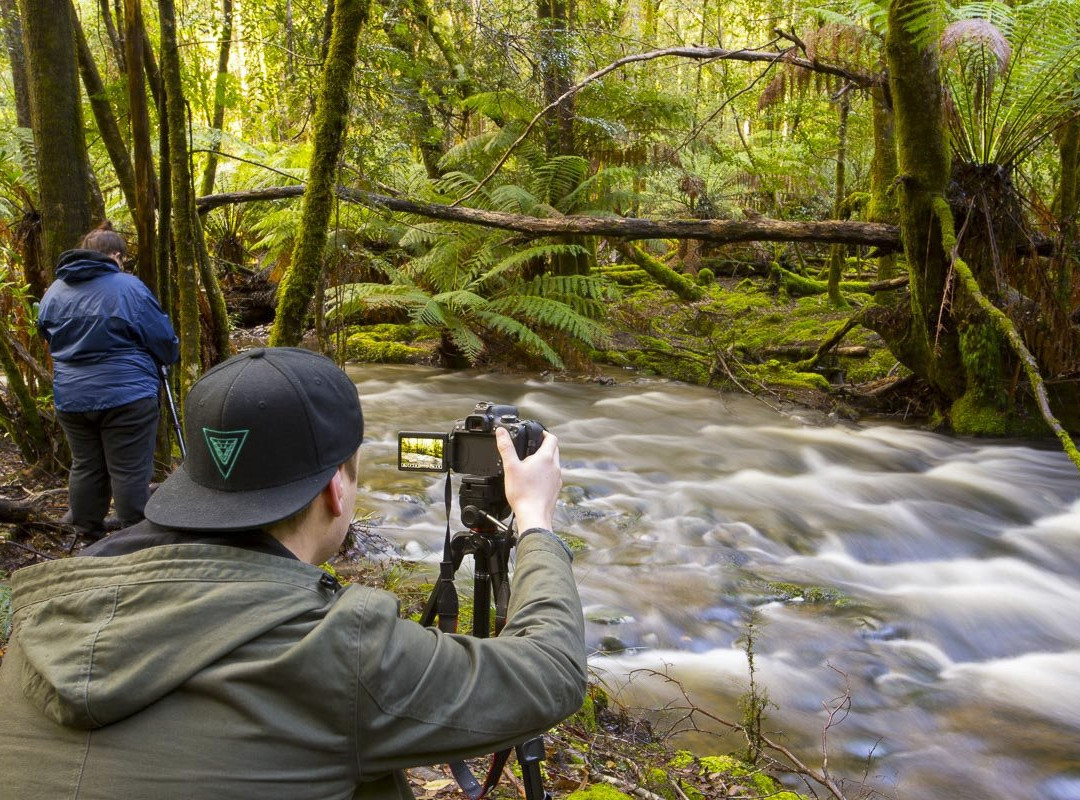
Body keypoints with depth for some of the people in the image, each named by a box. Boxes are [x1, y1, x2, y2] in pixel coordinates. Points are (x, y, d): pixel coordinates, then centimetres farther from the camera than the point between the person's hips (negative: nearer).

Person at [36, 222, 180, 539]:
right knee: (131, 471, 1)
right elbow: (163, 339, -5)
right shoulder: (128, 287, -10)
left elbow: (48, 337, 21)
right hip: (126, 395, -5)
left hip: (70, 397, 6)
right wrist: (170, 357, 16)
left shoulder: (54, 291, 8)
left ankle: (87, 531, 27)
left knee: (85, 466, 17)